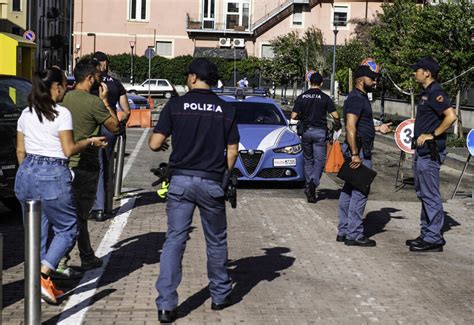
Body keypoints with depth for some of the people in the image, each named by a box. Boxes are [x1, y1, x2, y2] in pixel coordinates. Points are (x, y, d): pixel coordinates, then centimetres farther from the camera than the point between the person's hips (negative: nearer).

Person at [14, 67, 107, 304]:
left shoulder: (26, 114, 10)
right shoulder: (61, 113, -8)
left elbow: (20, 150, 14)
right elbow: (69, 150, -9)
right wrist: (91, 141, 5)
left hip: (27, 173, 7)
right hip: (53, 176, -6)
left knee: (36, 231, 13)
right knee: (67, 229, 7)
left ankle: (42, 284, 18)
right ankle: (43, 275, -9)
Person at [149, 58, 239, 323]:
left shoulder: (175, 105, -3)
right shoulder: (226, 109, 1)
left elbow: (155, 144, -5)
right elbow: (232, 150, 1)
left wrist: (162, 145, 18)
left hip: (181, 180, -1)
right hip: (212, 182, 1)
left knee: (174, 240, 2)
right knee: (216, 241, 16)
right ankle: (220, 296, 29)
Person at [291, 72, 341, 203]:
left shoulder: (301, 97, 3)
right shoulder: (325, 98, -3)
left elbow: (293, 116, 0)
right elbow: (335, 116, -7)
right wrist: (337, 125, 13)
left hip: (306, 131, 2)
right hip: (320, 131, -2)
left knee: (308, 160, 13)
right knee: (319, 160, 0)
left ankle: (308, 185, 13)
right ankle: (313, 182, -22)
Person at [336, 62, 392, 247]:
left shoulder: (360, 98, 18)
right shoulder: (356, 99, -15)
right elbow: (350, 127, -23)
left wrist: (377, 129, 20)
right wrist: (355, 154, -26)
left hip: (357, 150, 11)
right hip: (359, 150, -11)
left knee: (348, 191, 12)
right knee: (359, 193, -7)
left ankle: (344, 231, 19)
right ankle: (354, 235, -2)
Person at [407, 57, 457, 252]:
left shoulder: (435, 93, -15)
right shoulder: (426, 93, 16)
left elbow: (451, 116, -26)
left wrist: (432, 135, -21)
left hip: (430, 152, -11)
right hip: (422, 151, 11)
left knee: (430, 195, -6)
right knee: (423, 194, 15)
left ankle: (434, 239, -1)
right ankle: (427, 234, 24)